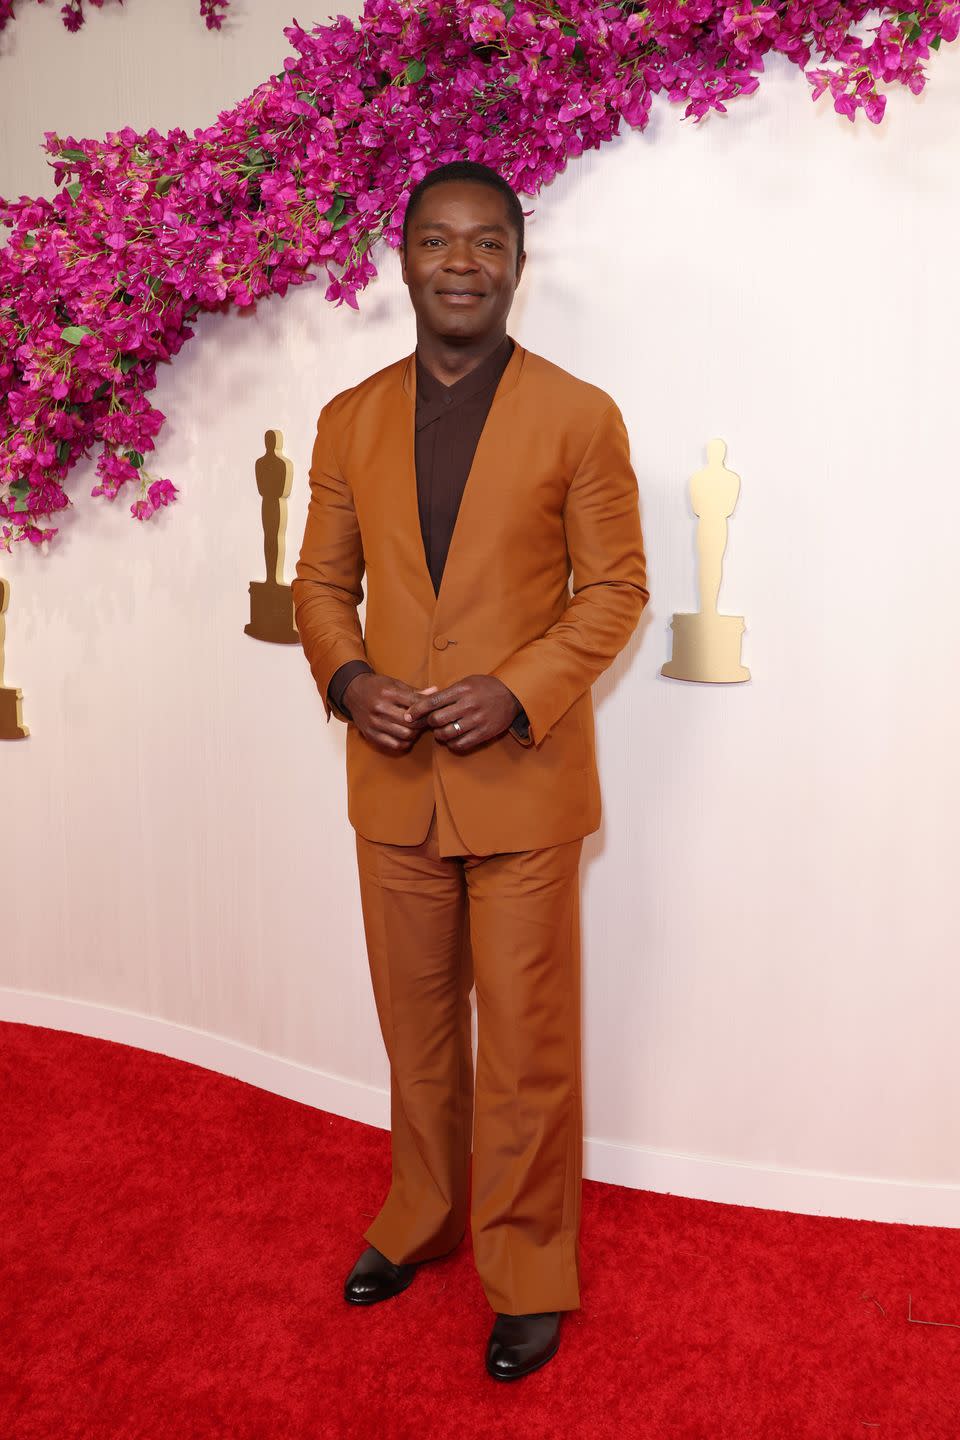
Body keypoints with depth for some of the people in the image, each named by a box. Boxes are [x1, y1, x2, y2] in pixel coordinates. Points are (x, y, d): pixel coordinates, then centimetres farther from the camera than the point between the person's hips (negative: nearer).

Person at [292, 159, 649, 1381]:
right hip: (392, 783, 4)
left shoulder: (580, 416, -4)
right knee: (415, 1028, 19)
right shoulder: (348, 420, 6)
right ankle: (420, 1218, 42)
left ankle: (527, 1273, 28)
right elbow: (320, 580, 10)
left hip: (522, 782, -3)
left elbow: (616, 586, -3)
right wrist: (344, 676, -10)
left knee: (526, 1046, 8)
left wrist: (518, 690, -17)